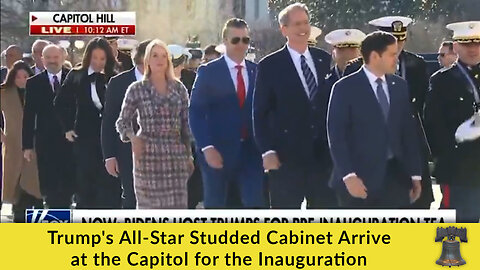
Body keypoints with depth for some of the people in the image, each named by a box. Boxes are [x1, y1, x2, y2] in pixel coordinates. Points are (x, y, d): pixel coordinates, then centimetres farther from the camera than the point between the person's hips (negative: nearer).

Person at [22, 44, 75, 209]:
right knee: (49, 187, 2)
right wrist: (27, 145, -1)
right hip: (46, 143, 1)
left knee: (68, 185, 1)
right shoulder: (34, 83, 4)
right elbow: (28, 116, 3)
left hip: (70, 141, 0)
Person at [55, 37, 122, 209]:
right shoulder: (76, 76, 3)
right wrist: (67, 128, 6)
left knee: (110, 185, -3)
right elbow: (60, 103, 10)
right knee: (85, 184, 6)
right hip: (85, 137, 1)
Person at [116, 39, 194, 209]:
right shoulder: (136, 89, 2)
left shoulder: (179, 89, 9)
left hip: (176, 155, 2)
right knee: (149, 206, -1)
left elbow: (186, 125, 13)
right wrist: (132, 137, -15)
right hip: (147, 154, -2)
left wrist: (189, 155, 12)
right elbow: (122, 122, 5)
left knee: (176, 206, -1)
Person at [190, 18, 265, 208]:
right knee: (214, 207, 8)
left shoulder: (257, 71, 8)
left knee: (255, 205, -4)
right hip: (218, 152, -2)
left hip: (251, 151, 3)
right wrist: (207, 147, -16)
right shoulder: (209, 72, -3)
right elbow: (196, 113, -6)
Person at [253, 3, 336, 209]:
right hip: (287, 158, -4)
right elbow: (260, 113, -3)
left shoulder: (325, 60, 9)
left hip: (324, 155, 4)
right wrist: (267, 151, -12)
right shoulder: (270, 66, -3)